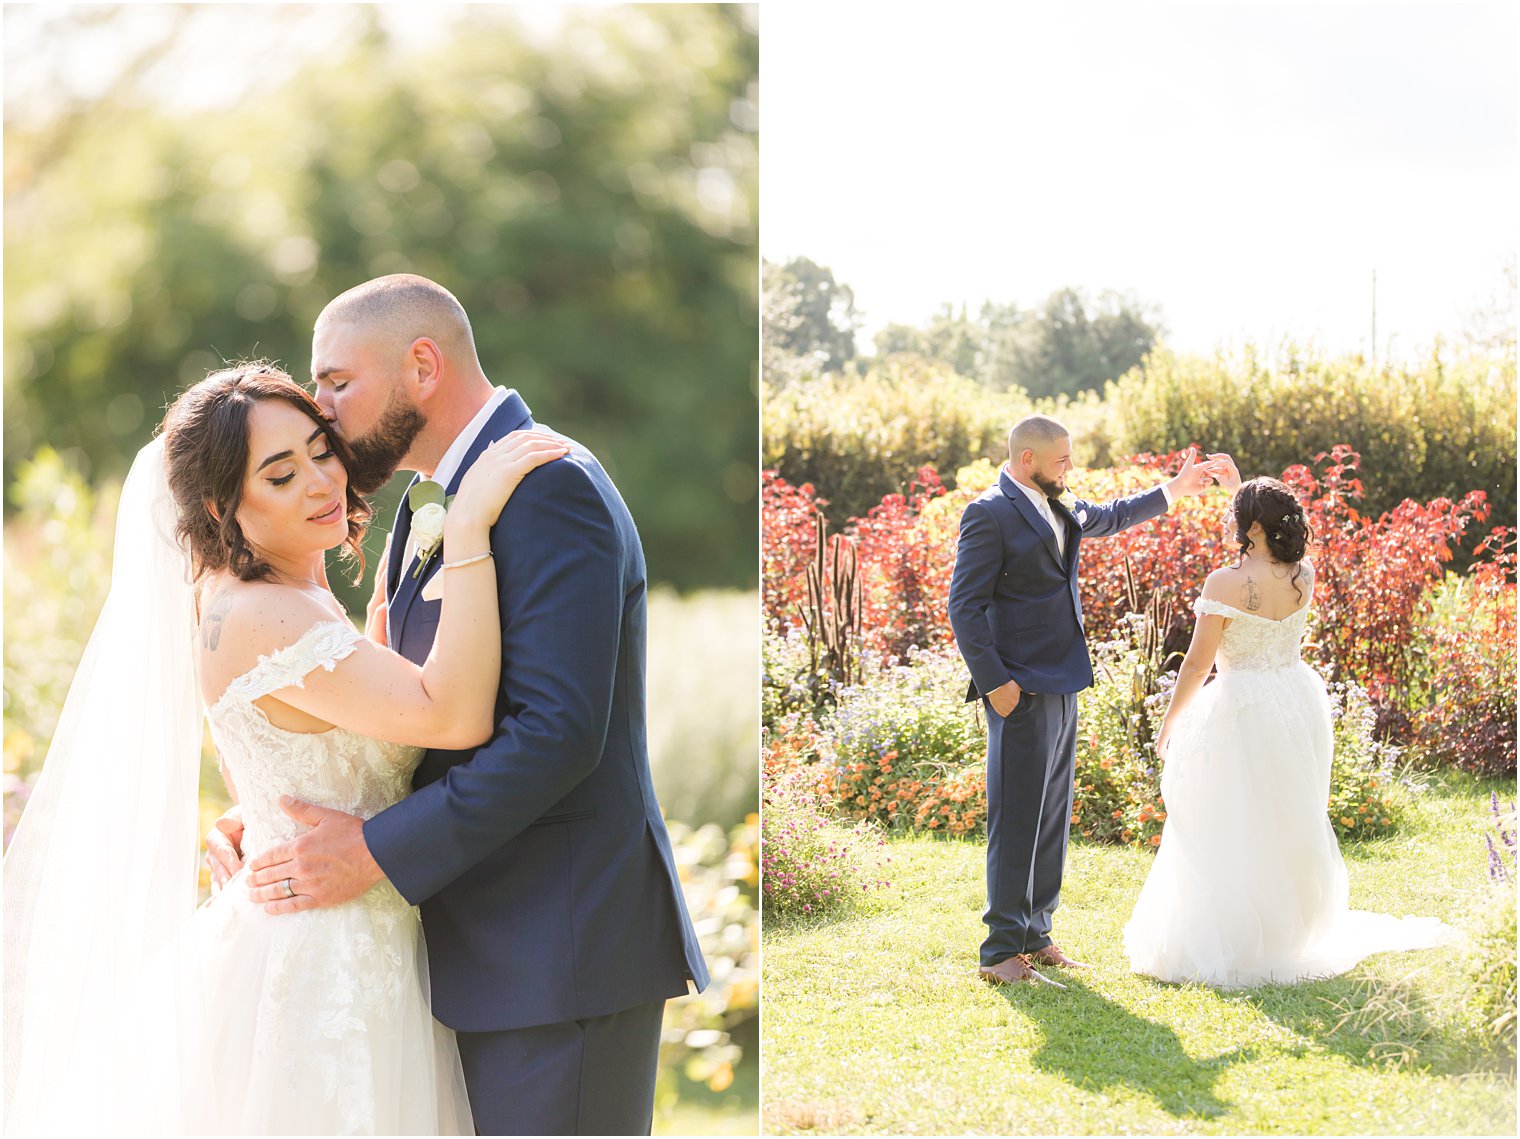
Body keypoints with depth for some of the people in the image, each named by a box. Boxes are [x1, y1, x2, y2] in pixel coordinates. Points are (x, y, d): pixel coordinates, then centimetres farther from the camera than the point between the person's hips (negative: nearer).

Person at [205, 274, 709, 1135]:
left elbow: (558, 732, -22)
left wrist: (379, 851, -20)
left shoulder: (549, 486, -14)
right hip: (493, 948, 9)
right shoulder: (437, 503, 16)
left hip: (561, 954, -9)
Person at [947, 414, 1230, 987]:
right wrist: (993, 682, -20)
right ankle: (1001, 951, -2)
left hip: (1060, 688, 9)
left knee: (1052, 817, 12)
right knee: (1016, 821, -7)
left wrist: (1173, 489, 36)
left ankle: (1034, 936, 20)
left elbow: (1110, 516, 37)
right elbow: (965, 605, -15)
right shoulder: (989, 514, -12)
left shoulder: (1058, 509, 15)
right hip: (1021, 692, -9)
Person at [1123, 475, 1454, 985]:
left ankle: (1237, 946, 8)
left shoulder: (1226, 583, -19)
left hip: (1244, 711, -7)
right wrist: (1240, 489, 26)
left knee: (1233, 832, 3)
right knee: (1290, 825, 20)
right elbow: (1273, 545, 23)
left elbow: (1198, 663, -15)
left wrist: (1169, 723, -3)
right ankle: (1295, 932, 32)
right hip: (1299, 700, 7)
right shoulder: (1304, 575, -2)